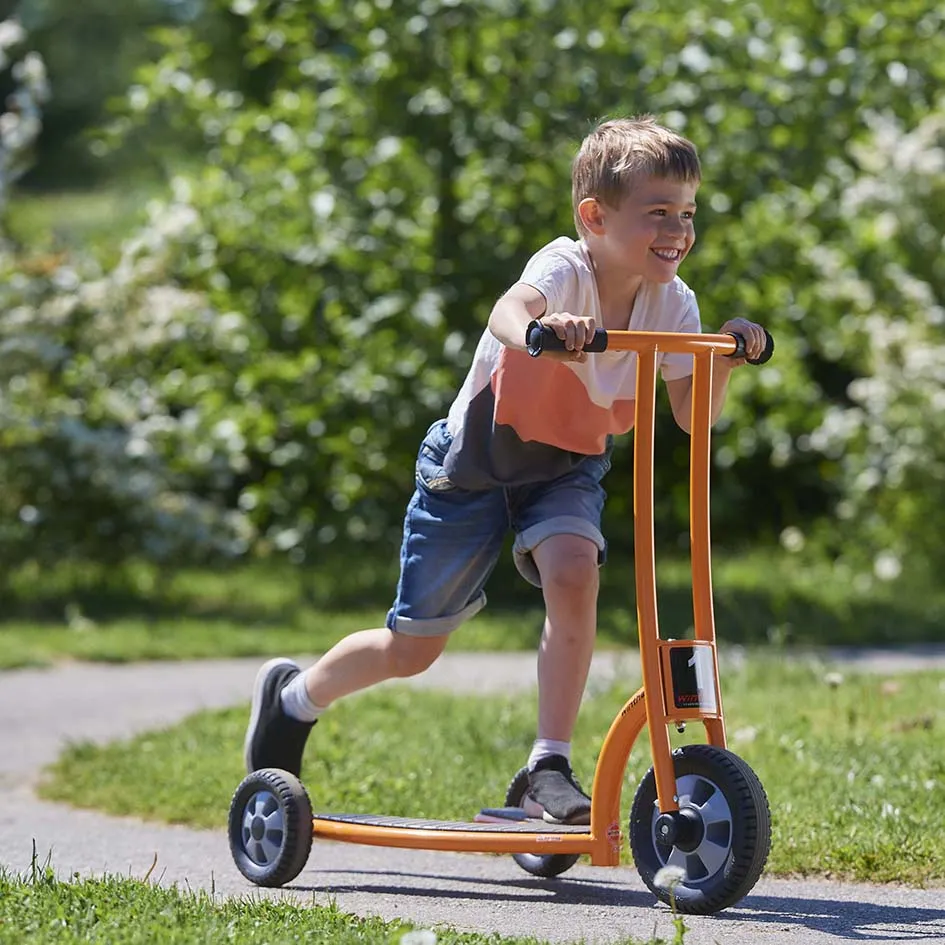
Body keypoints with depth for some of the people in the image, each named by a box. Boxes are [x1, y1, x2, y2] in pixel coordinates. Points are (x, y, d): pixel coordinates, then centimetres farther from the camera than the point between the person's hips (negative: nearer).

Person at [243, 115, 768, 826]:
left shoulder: (671, 302, -13)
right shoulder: (566, 268, -29)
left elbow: (693, 414, -16)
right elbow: (508, 311, -52)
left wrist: (726, 359, -35)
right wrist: (539, 330, -75)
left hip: (567, 468, 4)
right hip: (475, 460, -4)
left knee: (574, 574, -29)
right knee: (413, 648, 4)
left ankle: (550, 769, -22)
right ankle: (294, 698, 34)